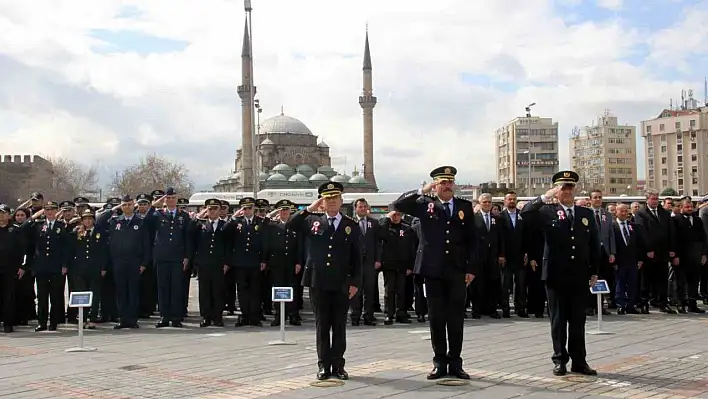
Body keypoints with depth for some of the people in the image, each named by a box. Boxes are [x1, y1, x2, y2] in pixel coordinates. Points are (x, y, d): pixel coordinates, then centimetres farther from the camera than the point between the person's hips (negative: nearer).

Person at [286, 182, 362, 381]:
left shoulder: (351, 226, 6)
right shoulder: (312, 222, 7)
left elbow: (356, 258, 4)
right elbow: (289, 225, -3)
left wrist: (355, 282, -3)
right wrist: (309, 209, -9)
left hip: (341, 284, 0)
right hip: (318, 282, 0)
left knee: (339, 326, 5)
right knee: (322, 325, 6)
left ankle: (338, 365, 13)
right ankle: (324, 365, 13)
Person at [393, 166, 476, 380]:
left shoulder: (465, 206, 7)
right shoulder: (425, 204, 3)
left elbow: (472, 240, 6)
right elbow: (398, 205, -9)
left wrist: (472, 268, 0)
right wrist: (423, 191, -15)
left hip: (457, 271, 1)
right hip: (433, 270, -1)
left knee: (456, 318, 5)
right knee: (436, 318, 5)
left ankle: (455, 363, 14)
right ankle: (440, 362, 14)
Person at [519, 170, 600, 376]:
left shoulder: (586, 214, 10)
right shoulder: (547, 212, 1)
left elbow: (594, 244, 11)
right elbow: (525, 212, -17)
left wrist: (594, 272, 7)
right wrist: (544, 197, -24)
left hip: (579, 276, 3)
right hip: (556, 275, -2)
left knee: (578, 320, 8)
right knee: (558, 320, 6)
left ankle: (579, 361, 15)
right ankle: (560, 359, 14)